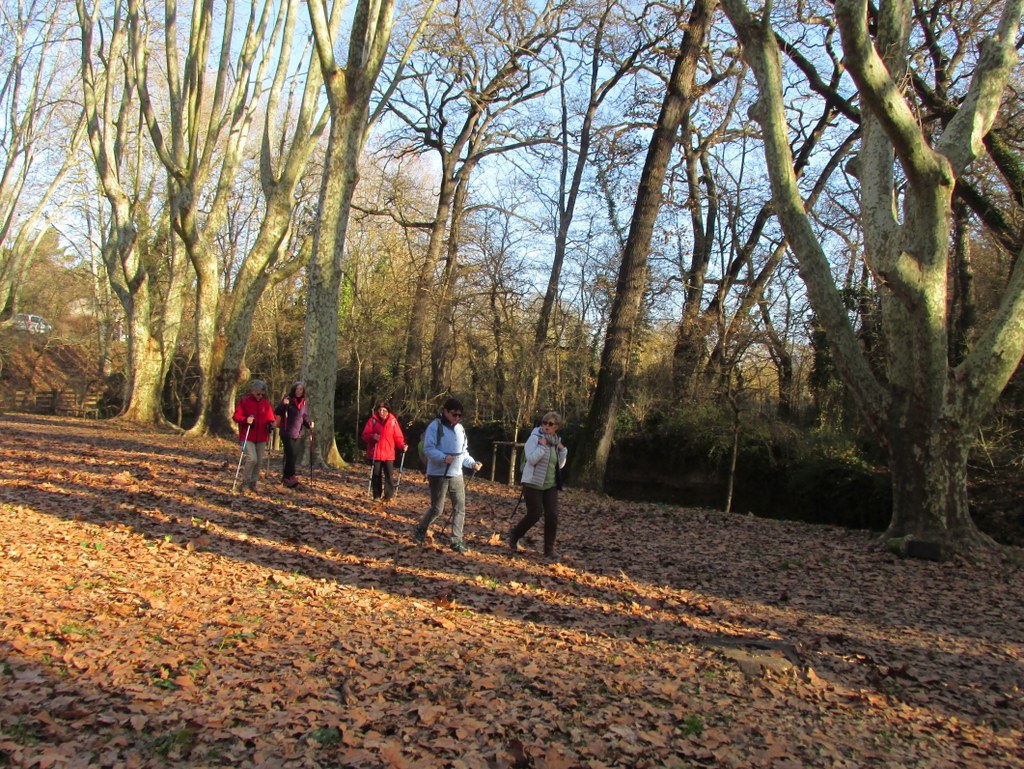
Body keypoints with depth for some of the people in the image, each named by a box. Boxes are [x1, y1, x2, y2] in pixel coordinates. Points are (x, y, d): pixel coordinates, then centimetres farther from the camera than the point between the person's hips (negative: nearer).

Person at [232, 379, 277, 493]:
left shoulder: (266, 403, 7)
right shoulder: (244, 401, -4)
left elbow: (270, 417, 14)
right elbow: (236, 416, -5)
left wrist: (271, 423, -8)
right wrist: (245, 420, -24)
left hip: (261, 437, 4)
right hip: (247, 436, -4)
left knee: (259, 461, 6)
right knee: (252, 458, -17)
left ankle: (253, 483, 20)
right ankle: (245, 481, 1)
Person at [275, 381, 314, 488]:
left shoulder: (304, 403, 9)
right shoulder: (287, 400, -6)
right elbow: (277, 412, -10)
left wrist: (309, 424, -4)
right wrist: (283, 405, -29)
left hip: (298, 434, 6)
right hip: (287, 433, -6)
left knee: (294, 456, 7)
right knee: (290, 455, -13)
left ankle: (285, 477, 17)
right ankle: (291, 477, -12)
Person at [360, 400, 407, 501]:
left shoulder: (393, 421, 0)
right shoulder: (372, 420, -2)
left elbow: (398, 436, 1)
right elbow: (364, 435, -1)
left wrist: (402, 446, -16)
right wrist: (372, 437, -22)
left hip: (389, 454, 0)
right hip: (375, 454, 0)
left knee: (389, 475, 0)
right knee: (376, 475, 9)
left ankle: (389, 496, 8)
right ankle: (377, 496, 20)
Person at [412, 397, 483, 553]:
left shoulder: (460, 429, 13)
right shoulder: (435, 426, -10)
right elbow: (428, 449, -16)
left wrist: (472, 463, 3)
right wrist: (444, 457, -31)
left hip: (456, 474, 6)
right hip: (438, 474, -6)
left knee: (460, 507, 0)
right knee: (437, 508, 1)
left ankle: (457, 540, 6)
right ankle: (420, 530, 26)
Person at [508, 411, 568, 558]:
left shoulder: (556, 441, 8)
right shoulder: (535, 438, -10)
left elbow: (560, 465, 13)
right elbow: (531, 459, -20)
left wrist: (562, 450, -1)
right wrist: (542, 445, -24)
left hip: (551, 485, 5)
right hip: (533, 484, -5)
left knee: (552, 516, -3)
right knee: (534, 515, -3)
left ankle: (549, 549, 7)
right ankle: (514, 534, 24)